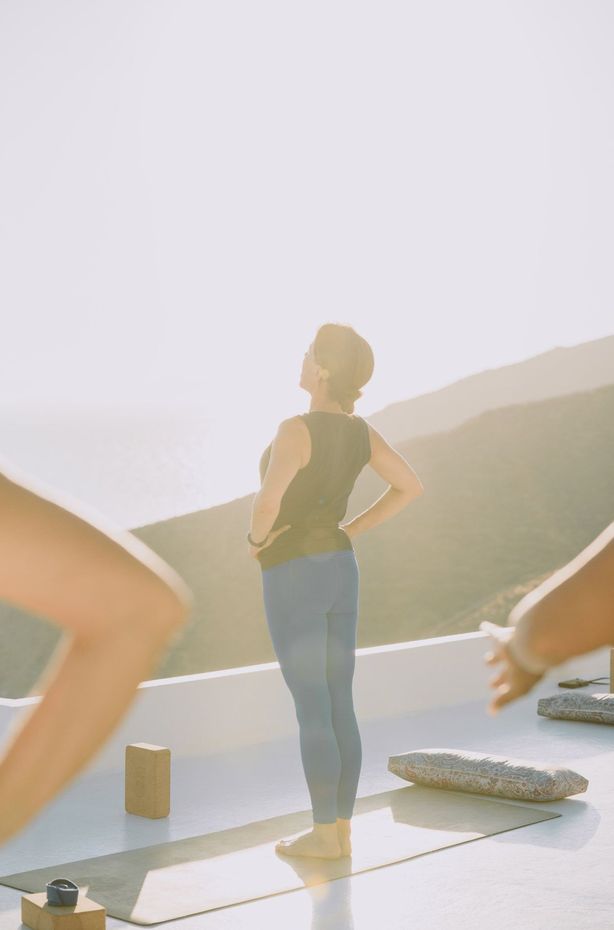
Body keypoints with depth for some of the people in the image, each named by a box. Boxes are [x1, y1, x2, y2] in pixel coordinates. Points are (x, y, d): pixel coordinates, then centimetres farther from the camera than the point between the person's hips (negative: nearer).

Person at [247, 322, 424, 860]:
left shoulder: (296, 430, -20)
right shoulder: (361, 431, 4)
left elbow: (268, 501, -34)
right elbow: (411, 487, 12)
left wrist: (255, 540, -11)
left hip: (294, 579, -7)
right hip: (339, 572, 7)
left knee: (312, 711, 0)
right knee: (339, 708, 11)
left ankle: (325, 835, 7)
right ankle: (341, 830, 16)